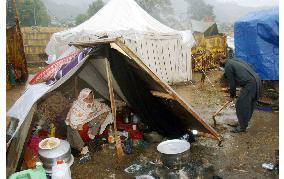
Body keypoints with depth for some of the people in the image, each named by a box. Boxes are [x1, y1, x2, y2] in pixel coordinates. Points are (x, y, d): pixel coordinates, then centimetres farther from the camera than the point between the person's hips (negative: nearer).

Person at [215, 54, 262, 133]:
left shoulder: (228, 66, -6)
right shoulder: (234, 60, 19)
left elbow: (232, 82, -4)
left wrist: (232, 96, 12)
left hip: (250, 84, -10)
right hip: (256, 81, 10)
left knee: (240, 105, 0)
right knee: (248, 105, 17)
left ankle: (242, 127, 10)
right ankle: (242, 123, 29)